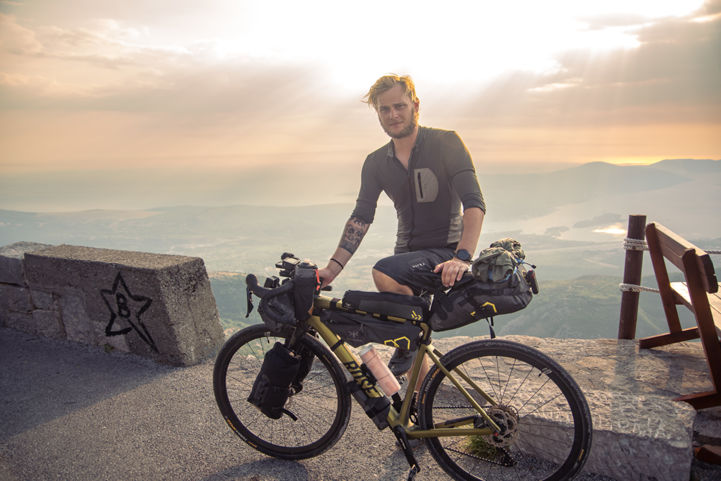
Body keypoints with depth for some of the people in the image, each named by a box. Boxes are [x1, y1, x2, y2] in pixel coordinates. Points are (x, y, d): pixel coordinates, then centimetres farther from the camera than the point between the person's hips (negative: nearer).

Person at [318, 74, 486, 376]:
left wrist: (462, 257, -34)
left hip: (446, 253, -6)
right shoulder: (376, 163, 5)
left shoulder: (446, 143, -10)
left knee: (384, 273, -30)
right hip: (408, 253, 6)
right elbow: (361, 218, 3)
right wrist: (332, 268, -9)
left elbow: (474, 203, -18)